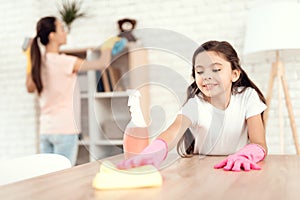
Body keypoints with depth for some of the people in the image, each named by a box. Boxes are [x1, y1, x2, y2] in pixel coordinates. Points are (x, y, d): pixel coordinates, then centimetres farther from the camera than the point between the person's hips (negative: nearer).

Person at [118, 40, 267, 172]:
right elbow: (174, 131, -31)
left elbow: (260, 145, -15)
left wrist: (245, 155, -39)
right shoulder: (195, 105, -11)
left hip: (237, 171, 1)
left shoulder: (247, 97, -7)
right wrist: (153, 152, -54)